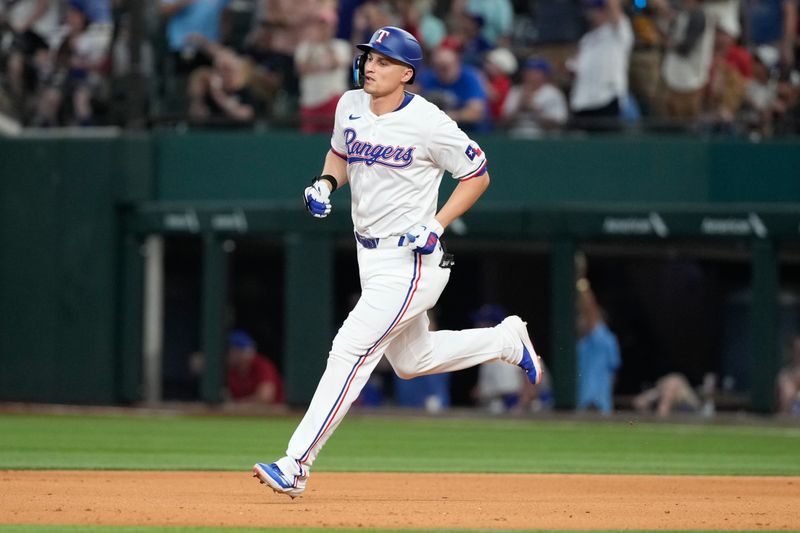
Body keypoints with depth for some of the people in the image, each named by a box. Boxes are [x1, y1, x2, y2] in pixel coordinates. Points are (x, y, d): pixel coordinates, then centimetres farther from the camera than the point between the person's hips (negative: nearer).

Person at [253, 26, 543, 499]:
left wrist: (437, 225, -16)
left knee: (350, 350, -16)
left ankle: (296, 467, -16)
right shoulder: (350, 107, 2)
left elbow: (478, 175, -6)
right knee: (411, 360, 21)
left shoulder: (429, 124, -17)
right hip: (372, 258, 9)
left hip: (412, 260, -9)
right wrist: (325, 183, 0)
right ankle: (507, 339, 41)